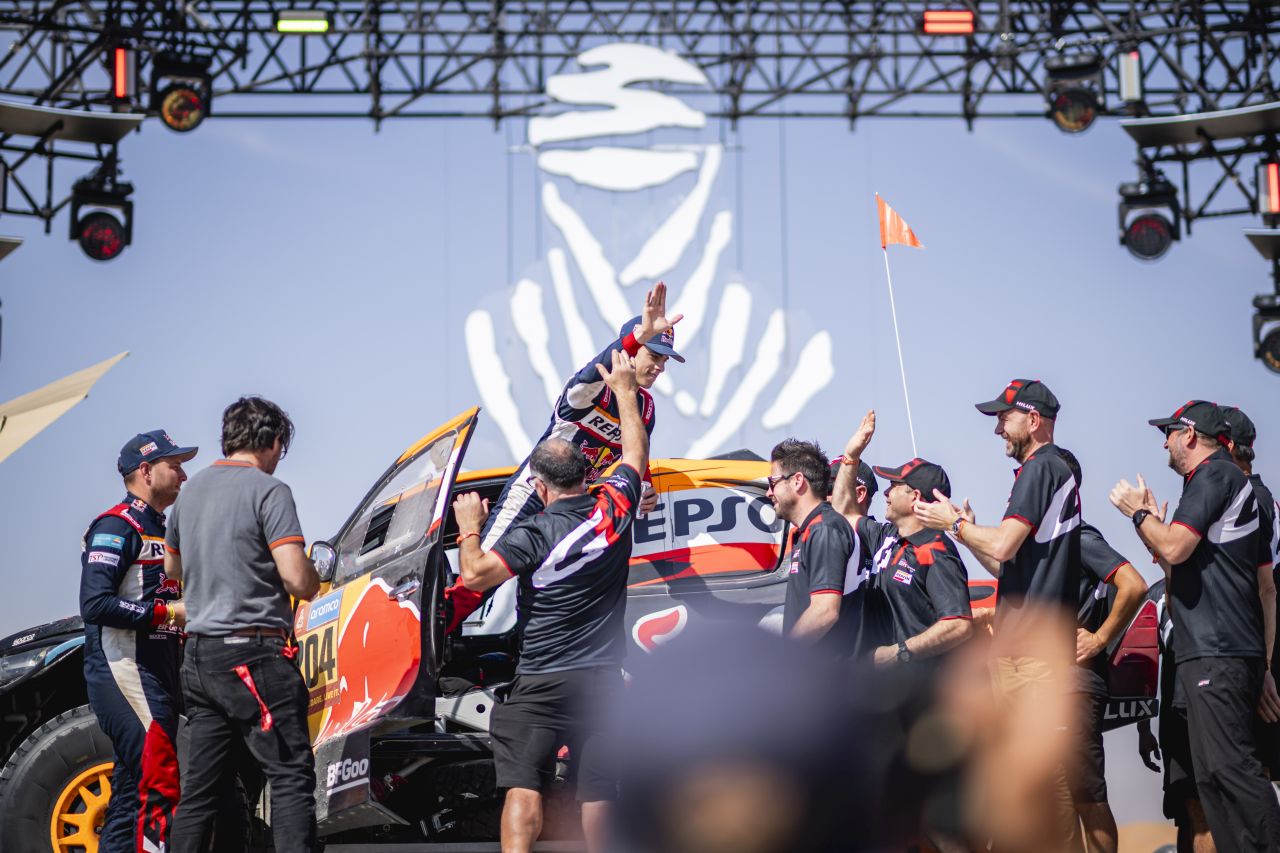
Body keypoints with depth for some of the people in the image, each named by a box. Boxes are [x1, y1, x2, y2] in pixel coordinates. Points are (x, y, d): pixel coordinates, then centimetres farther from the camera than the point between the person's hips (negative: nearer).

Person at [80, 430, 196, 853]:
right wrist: (169, 612, -18)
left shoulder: (161, 533, 22)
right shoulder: (117, 527, -8)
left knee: (132, 794, 10)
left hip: (159, 677, 10)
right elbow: (94, 604, -19)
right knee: (159, 789, -18)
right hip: (124, 674, -10)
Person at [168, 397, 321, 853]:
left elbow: (172, 567, 28)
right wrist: (315, 582, 3)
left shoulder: (193, 489, 14)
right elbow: (296, 578, -18)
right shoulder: (268, 490, -9)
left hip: (199, 655, 8)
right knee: (291, 776, -7)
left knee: (201, 783, 10)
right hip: (252, 654, -7)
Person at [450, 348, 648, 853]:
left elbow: (474, 576, -20)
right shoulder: (614, 510, 0)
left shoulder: (533, 535, -14)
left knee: (524, 786, -7)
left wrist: (469, 529, -1)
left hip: (541, 682, -4)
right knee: (597, 790, 10)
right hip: (603, 678, 4)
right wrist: (624, 389, 29)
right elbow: (636, 452, 18)